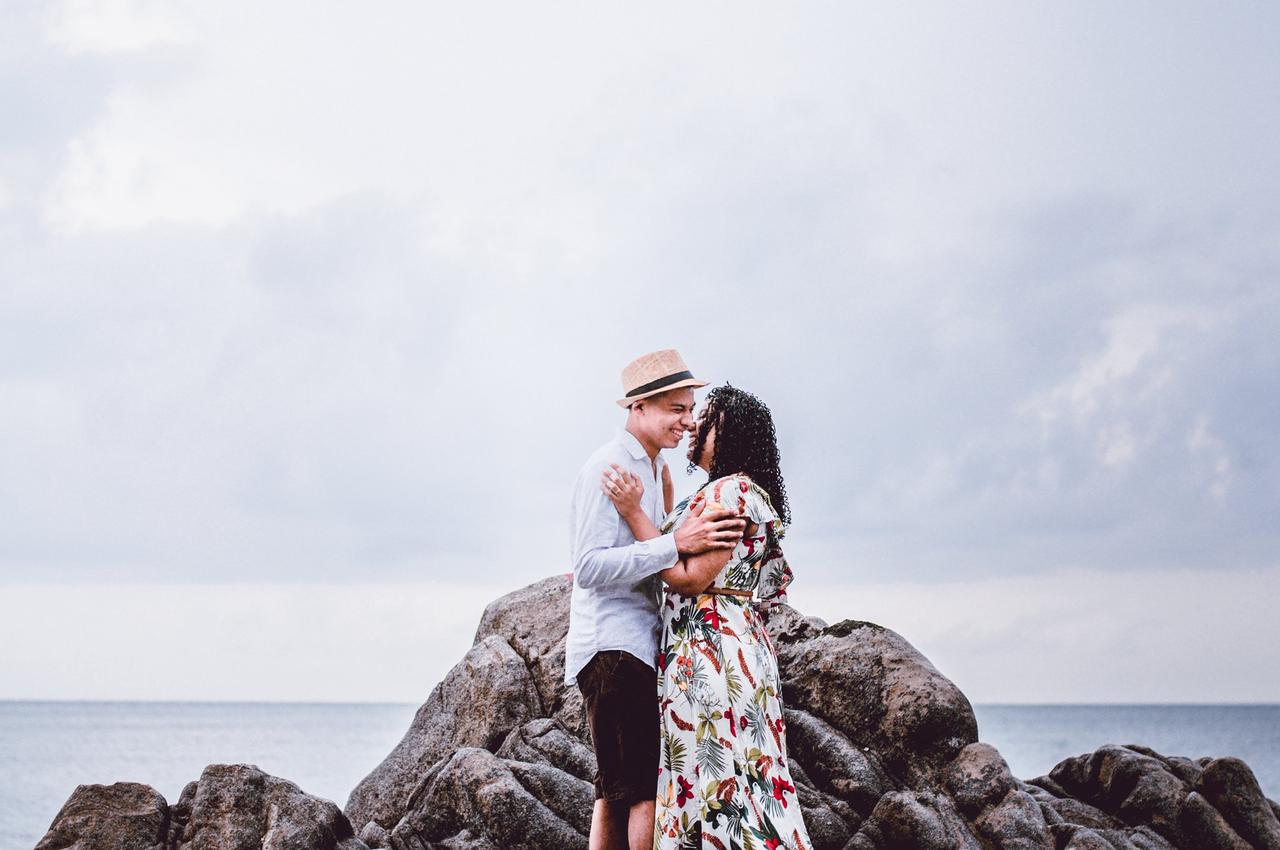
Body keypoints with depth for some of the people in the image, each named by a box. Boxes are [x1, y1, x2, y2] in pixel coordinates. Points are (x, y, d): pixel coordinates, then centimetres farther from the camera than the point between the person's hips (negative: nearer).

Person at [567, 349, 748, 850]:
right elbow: (590, 567, -20)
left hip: (639, 647, 10)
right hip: (613, 646, -10)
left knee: (618, 790, 11)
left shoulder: (651, 470, 19)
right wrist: (677, 543, -25)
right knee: (646, 789, -14)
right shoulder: (608, 467, -11)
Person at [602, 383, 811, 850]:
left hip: (712, 650, -10)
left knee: (721, 779, -9)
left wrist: (633, 513, -14)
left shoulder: (731, 491, -11)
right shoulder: (720, 494, 20)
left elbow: (689, 578, -16)